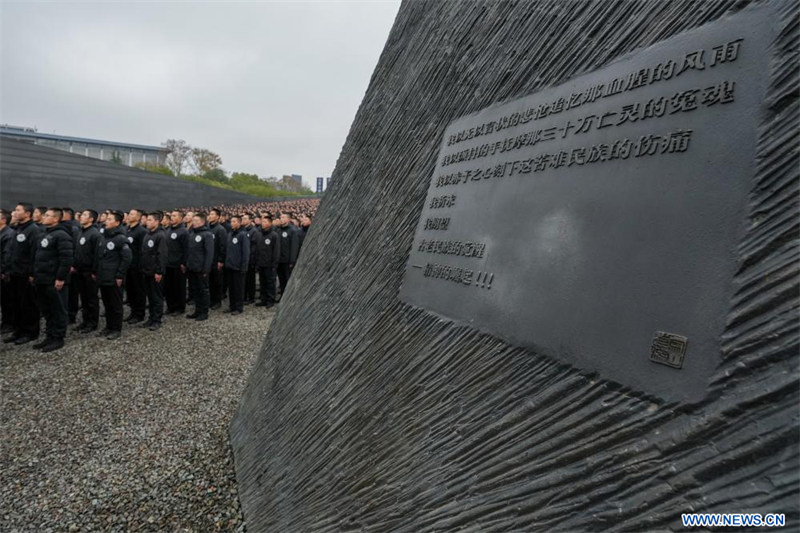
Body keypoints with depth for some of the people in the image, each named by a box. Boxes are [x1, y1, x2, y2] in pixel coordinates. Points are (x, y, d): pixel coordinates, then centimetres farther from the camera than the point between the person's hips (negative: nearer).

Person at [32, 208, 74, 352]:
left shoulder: (61, 235, -14)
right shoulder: (42, 235, 17)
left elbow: (66, 258, -20)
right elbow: (38, 256, 23)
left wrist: (61, 278, -22)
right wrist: (34, 274, 17)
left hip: (55, 281, -10)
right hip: (42, 280, 10)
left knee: (58, 310, 0)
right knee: (46, 310, 15)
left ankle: (58, 338, 8)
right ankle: (50, 336, 23)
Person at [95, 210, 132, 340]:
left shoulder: (121, 238, -13)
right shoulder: (104, 237, 11)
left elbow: (127, 258, -17)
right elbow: (98, 256, 19)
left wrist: (120, 275, -16)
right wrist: (96, 271, 13)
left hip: (114, 279, -8)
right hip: (103, 277, 8)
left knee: (116, 305, 2)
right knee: (107, 304, 15)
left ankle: (117, 329, 12)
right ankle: (109, 327, 26)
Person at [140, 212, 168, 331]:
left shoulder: (161, 236, -13)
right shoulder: (147, 235, 13)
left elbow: (162, 255, -18)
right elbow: (143, 253, 18)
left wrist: (159, 272, -20)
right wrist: (142, 269, 13)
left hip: (156, 272, -8)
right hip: (147, 272, 8)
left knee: (157, 297, 0)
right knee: (150, 296, 14)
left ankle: (157, 320, 7)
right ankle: (151, 317, 23)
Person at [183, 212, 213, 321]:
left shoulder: (207, 235, -11)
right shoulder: (192, 234, 13)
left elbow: (209, 253, -15)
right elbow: (189, 251, 18)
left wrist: (206, 269, -18)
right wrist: (186, 264, 11)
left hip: (201, 269, -7)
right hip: (191, 268, 7)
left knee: (203, 290, 2)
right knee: (195, 290, 13)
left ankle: (204, 312, 10)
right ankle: (197, 310, 22)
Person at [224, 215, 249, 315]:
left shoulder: (243, 235, -10)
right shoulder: (230, 234, 12)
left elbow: (246, 252, -14)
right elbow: (227, 250, 16)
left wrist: (244, 267, -17)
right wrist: (226, 262, 8)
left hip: (238, 267, -7)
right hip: (230, 266, 7)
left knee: (238, 288, 1)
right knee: (231, 287, 13)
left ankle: (239, 307, 10)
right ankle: (232, 306, 22)